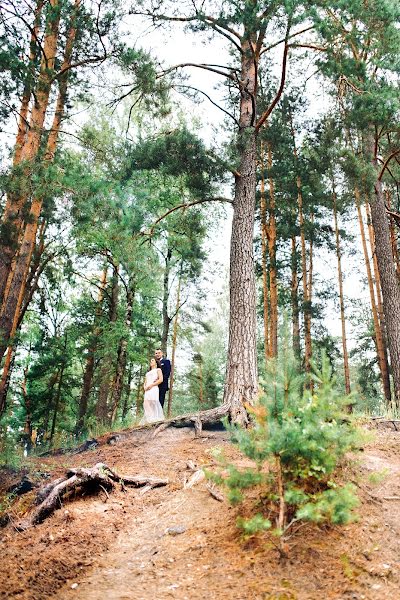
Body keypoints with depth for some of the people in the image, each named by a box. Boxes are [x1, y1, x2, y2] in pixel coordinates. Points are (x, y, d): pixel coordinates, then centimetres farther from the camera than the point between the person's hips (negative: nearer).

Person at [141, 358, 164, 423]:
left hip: (154, 389, -6)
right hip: (147, 390, 6)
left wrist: (151, 385, -9)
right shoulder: (148, 373, 34)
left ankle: (155, 420, -26)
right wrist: (145, 387, 2)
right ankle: (147, 421, -16)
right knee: (147, 405, -9)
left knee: (153, 404, -20)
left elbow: (161, 380, -1)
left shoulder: (158, 370, 15)